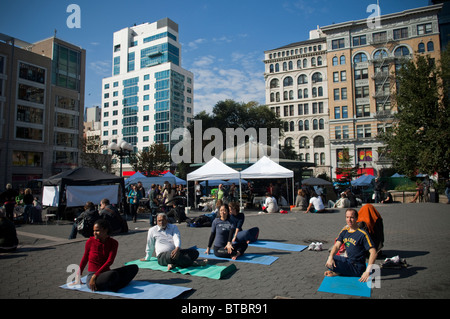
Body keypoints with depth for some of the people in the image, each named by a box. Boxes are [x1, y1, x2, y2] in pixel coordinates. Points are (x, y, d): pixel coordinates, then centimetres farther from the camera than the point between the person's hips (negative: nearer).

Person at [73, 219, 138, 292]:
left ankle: (113, 287, -21)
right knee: (113, 274, -38)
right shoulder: (90, 241, -4)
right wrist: (78, 275, 18)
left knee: (134, 267, -11)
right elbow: (85, 258, 10)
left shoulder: (113, 243, -2)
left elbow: (110, 261, -11)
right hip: (92, 276, -4)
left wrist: (95, 275, -21)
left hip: (106, 273, 4)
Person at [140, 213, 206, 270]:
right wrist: (147, 258, 23)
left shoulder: (173, 227, 12)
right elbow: (150, 246, 18)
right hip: (162, 256, -4)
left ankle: (174, 265, -36)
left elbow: (177, 239, -5)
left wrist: (177, 249, -25)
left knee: (194, 252, -19)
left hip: (176, 252, 4)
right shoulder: (152, 230, 9)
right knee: (171, 255, -40)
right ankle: (193, 263, -26)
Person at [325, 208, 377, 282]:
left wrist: (367, 271, -28)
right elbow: (337, 246, -1)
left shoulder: (362, 234, -16)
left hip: (357, 268, -8)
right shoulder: (344, 231, 6)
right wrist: (330, 257, -21)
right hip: (348, 261, 8)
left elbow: (373, 253, -21)